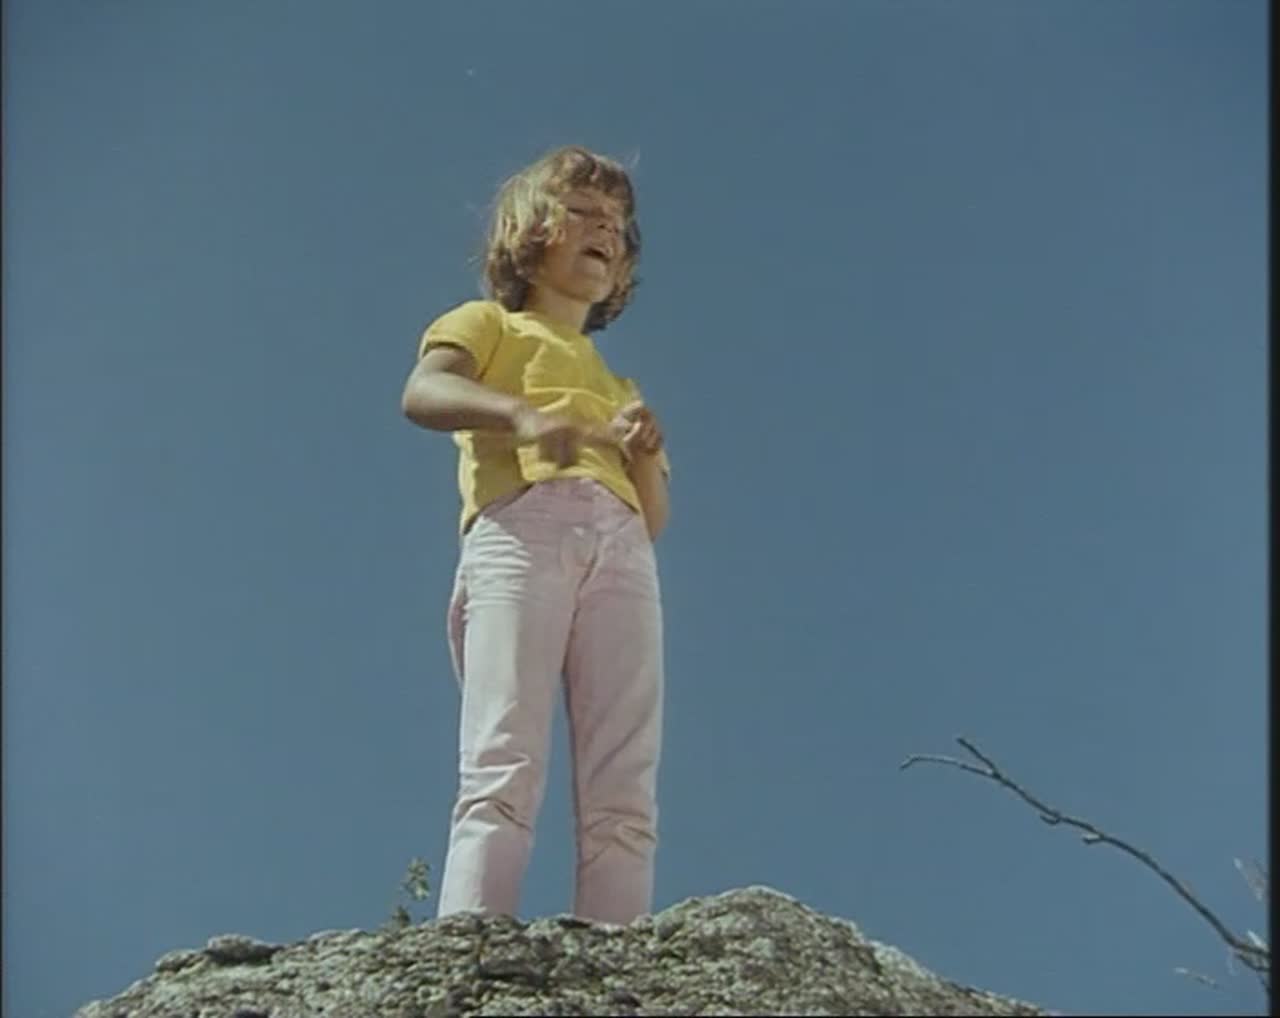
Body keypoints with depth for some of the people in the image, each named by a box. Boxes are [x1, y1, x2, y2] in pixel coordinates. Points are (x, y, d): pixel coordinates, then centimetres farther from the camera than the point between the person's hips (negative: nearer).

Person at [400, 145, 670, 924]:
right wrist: (520, 414, -20)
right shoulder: (490, 325, 24)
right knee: (505, 769, -23)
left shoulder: (618, 386, 39)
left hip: (623, 553, 5)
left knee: (625, 797, -14)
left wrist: (647, 456, 5)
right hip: (519, 534, -5)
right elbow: (423, 393, 0)